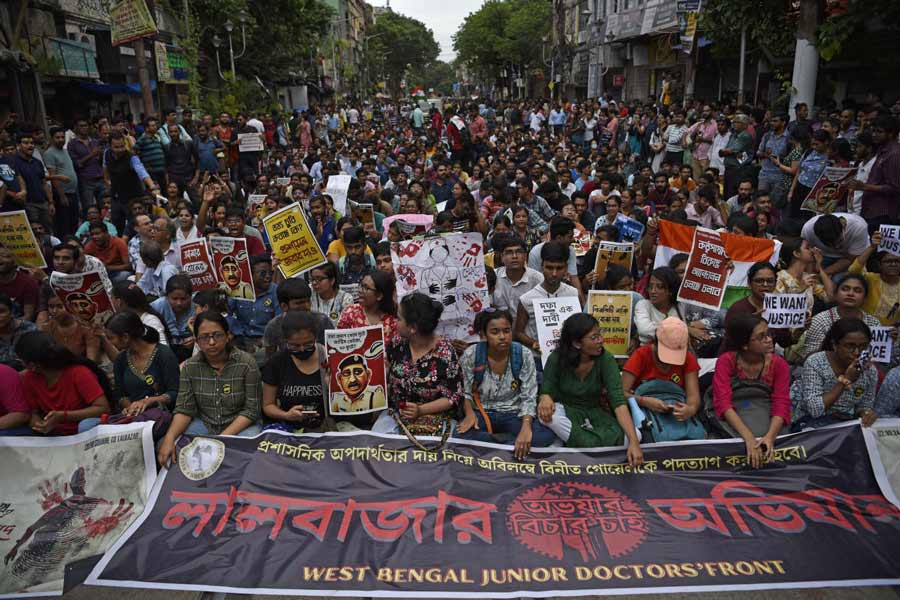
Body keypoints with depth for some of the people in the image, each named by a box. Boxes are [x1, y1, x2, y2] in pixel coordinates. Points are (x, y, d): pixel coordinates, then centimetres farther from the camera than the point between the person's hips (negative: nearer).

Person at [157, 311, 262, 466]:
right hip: (203, 424, 4)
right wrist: (169, 438, -23)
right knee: (167, 449, -19)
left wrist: (222, 438, -23)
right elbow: (184, 409, -4)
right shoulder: (190, 366, -4)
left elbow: (251, 410, -13)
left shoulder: (247, 363, -15)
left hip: (241, 425, -3)